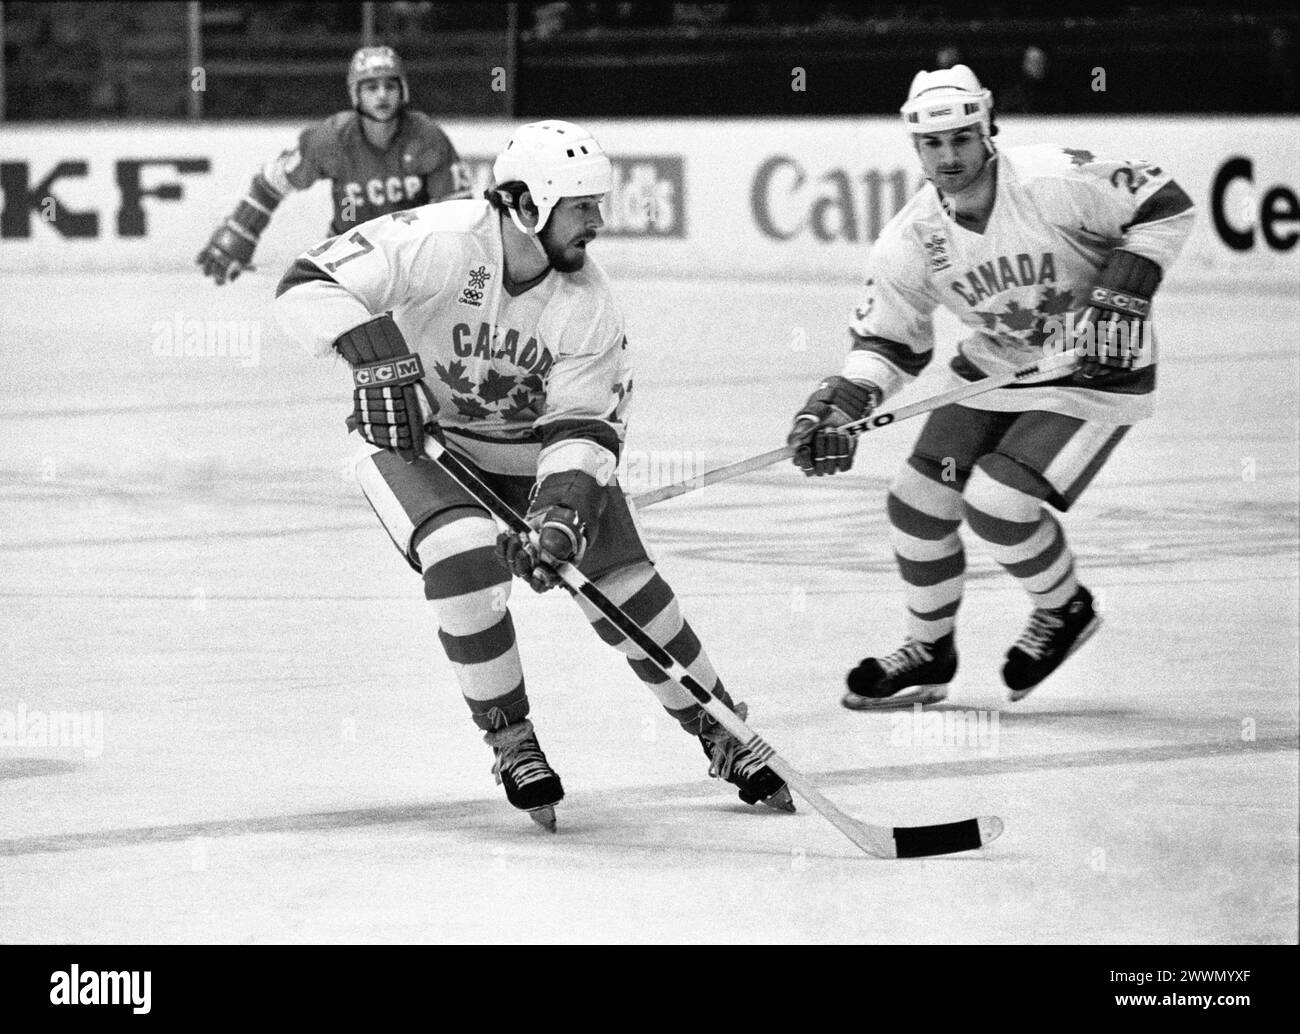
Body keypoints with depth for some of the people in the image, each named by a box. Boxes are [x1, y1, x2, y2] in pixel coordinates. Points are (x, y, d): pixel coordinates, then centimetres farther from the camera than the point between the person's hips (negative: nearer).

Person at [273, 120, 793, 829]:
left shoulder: (588, 303, -16)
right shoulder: (437, 243, -28)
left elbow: (585, 426, -18)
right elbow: (307, 287, -31)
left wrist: (560, 517, -35)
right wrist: (381, 359, -45)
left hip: (527, 443, 3)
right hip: (411, 434, -3)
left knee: (623, 582, -7)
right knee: (465, 553, -31)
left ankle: (723, 733, 12)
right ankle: (510, 739, -11)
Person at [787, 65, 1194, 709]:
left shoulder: (1054, 181, -25)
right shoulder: (912, 238, -9)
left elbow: (1164, 207, -17)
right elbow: (888, 340, -1)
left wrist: (1122, 294, -25)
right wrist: (843, 402, -19)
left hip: (1095, 373, -6)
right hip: (990, 371, 6)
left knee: (996, 504, -19)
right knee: (919, 501, 1)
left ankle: (1065, 610, 11)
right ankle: (929, 654, 23)